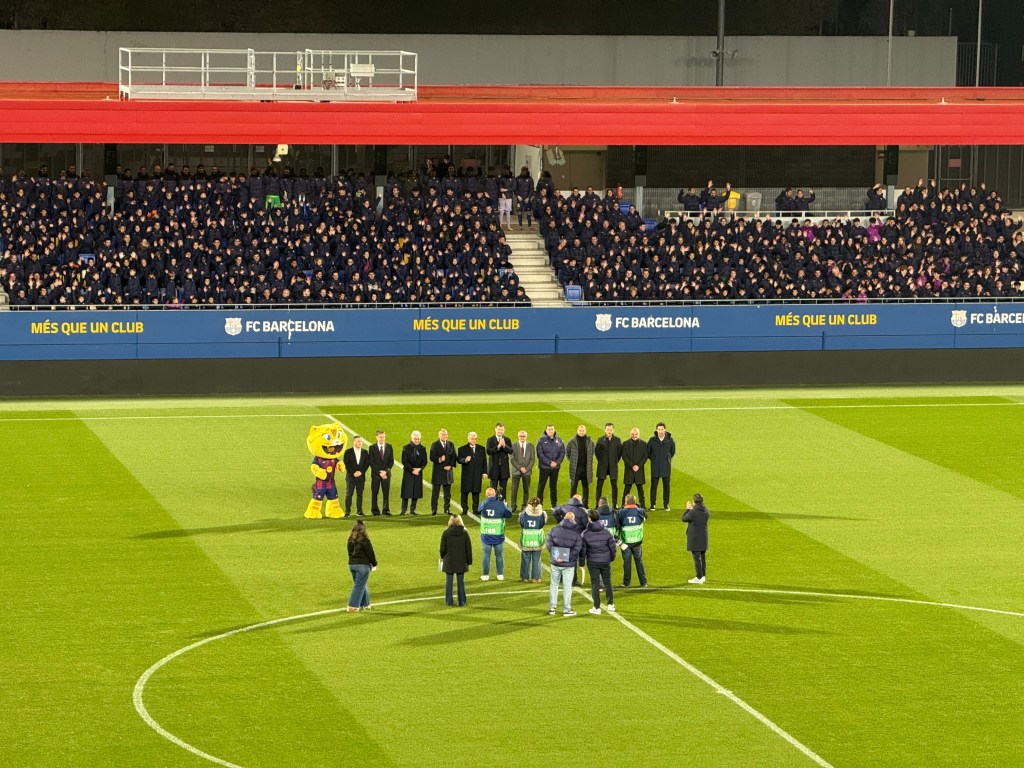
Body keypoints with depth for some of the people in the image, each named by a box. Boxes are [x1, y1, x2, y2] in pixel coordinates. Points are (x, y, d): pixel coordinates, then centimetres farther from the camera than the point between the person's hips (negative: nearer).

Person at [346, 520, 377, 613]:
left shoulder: (351, 540, 6)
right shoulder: (364, 540, -14)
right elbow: (370, 553, -9)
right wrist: (374, 564, 6)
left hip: (352, 564, 7)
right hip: (362, 565, -7)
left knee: (361, 585, 19)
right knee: (359, 586, -2)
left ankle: (365, 605, 26)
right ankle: (353, 606, -5)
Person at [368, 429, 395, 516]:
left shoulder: (389, 447, 6)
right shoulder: (372, 448, 0)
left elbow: (392, 461, 3)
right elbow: (371, 462, -4)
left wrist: (385, 471, -10)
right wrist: (379, 472, -13)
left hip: (386, 473, 1)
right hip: (375, 473, -1)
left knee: (386, 493, 0)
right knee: (374, 492, 0)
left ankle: (386, 510, 5)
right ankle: (374, 510, 5)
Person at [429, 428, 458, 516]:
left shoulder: (451, 444, 10)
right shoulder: (435, 445, -1)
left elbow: (454, 456, 7)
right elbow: (432, 457, -8)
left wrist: (450, 465, -7)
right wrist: (439, 459, -27)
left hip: (448, 470, 3)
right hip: (437, 472, -3)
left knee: (447, 493, 7)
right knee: (435, 493, 0)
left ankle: (447, 509, 13)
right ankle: (434, 510, 4)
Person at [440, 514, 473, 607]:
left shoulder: (446, 533, -10)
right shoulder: (464, 533, -6)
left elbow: (442, 549, -5)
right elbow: (469, 548, -1)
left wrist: (443, 557, 15)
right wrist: (469, 561, 8)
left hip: (449, 562, -1)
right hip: (461, 562, 1)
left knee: (449, 582, 9)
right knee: (461, 582, 10)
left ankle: (449, 602, 12)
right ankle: (462, 602, 13)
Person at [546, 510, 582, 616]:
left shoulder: (554, 530, -1)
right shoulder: (576, 533, -8)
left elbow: (549, 544, -7)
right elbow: (577, 549, -14)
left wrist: (554, 556, -9)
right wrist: (566, 558, -11)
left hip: (555, 563, 2)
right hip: (569, 564, -2)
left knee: (554, 584, 15)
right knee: (567, 586, 6)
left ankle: (552, 607, 17)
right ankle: (566, 609, 11)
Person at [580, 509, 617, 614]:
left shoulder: (585, 534, -11)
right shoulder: (606, 532, -5)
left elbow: (582, 549, -7)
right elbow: (612, 546, 1)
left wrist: (581, 561, 7)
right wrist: (612, 557, 18)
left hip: (592, 562, -2)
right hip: (605, 561, 2)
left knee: (595, 584, 4)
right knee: (607, 582, 15)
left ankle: (597, 608, 6)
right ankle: (610, 605, 18)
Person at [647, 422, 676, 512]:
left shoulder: (670, 440, -2)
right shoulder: (652, 440, -4)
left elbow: (673, 451, 14)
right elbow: (647, 452, 8)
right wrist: (653, 459, 10)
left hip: (666, 467, 0)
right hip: (655, 467, 0)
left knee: (666, 486, 3)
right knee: (654, 485, 1)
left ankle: (666, 504, 12)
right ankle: (653, 504, 9)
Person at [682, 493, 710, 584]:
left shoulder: (693, 512, -20)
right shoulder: (706, 511, 0)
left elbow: (684, 519, -8)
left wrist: (688, 509, 7)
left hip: (694, 538, -7)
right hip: (704, 538, 7)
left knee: (697, 557, -2)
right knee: (703, 557, 17)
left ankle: (699, 578, -1)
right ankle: (703, 576, 26)